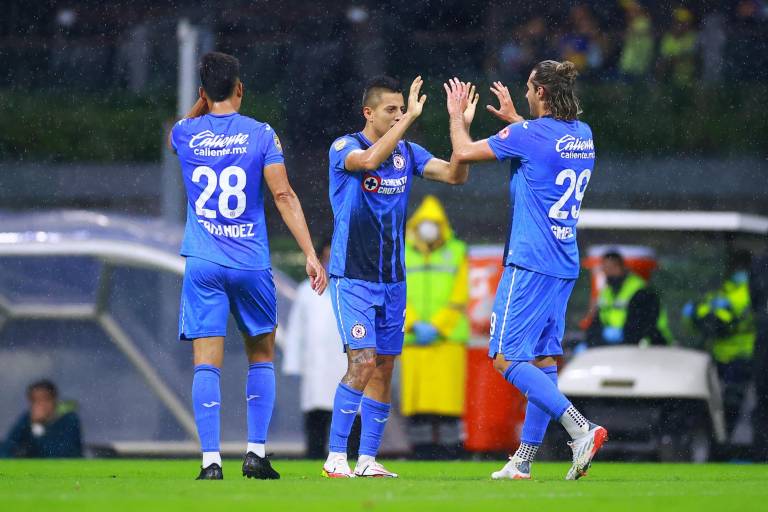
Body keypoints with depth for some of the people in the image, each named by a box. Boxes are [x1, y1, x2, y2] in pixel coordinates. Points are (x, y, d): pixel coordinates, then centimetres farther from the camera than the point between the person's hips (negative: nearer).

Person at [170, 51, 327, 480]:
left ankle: (211, 460, -12)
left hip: (203, 264, 1)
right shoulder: (261, 134, -2)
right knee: (262, 353, 16)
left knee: (207, 363, -3)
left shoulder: (185, 135, 3)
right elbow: (284, 195, -9)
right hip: (251, 263, 0)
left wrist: (205, 100, 22)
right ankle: (256, 452, 10)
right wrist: (311, 255, -9)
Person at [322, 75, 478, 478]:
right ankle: (335, 457, -10)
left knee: (384, 368, 6)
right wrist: (411, 118, -34)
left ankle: (368, 460, 12)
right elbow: (369, 160, -32)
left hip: (392, 279, 6)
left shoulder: (407, 153, 7)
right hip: (352, 276, -6)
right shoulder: (344, 148, -10)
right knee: (363, 362, -16)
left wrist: (462, 127, -15)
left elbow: (455, 175, -2)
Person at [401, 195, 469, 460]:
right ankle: (422, 455, 1)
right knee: (416, 399, -2)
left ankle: (449, 455, -8)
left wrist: (436, 327, -10)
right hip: (413, 341, 2)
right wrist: (415, 325, -10)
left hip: (448, 339, -2)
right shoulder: (403, 254, 13)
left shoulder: (456, 253, 9)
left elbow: (459, 298, 1)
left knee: (448, 396, -9)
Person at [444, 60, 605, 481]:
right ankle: (523, 461, 12)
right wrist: (514, 118, 43)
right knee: (543, 360, 9)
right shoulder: (582, 135, 10)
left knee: (507, 359, -8)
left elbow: (463, 152, -5)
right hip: (565, 266, 8)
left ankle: (582, 429, -21)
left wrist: (456, 114, 13)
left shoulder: (528, 135, -13)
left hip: (530, 264, -8)